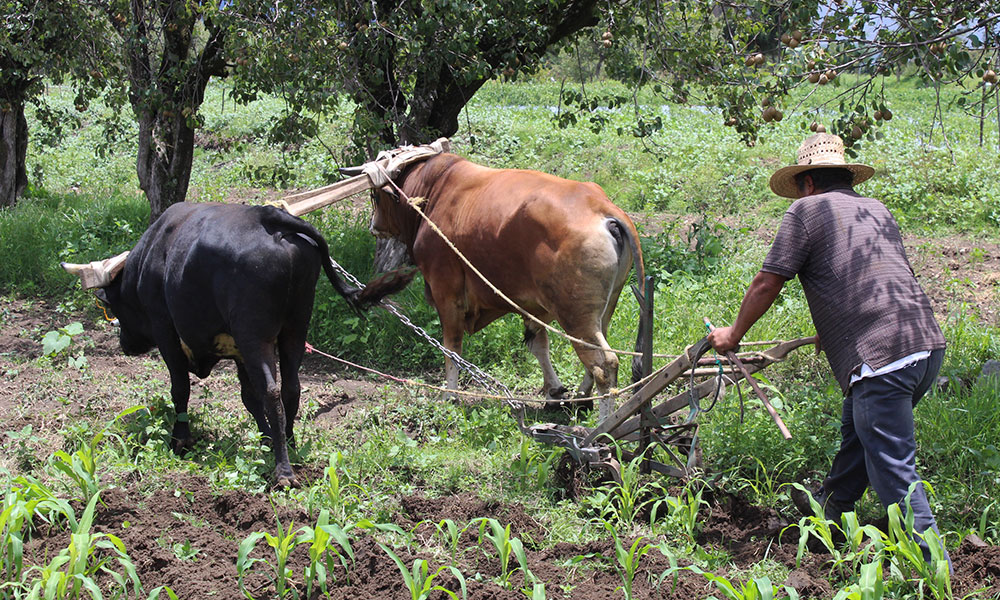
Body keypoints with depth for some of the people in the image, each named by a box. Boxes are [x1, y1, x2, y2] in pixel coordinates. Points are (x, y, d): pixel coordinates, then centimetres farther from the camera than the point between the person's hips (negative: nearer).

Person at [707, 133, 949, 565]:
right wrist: (834, 332, 50)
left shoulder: (808, 210, 3)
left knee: (893, 471, -4)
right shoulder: (876, 210, 23)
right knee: (857, 428, 29)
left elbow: (767, 284, 3)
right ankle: (831, 506, 47)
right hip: (927, 343, 8)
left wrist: (734, 334, 19)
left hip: (882, 359, -8)